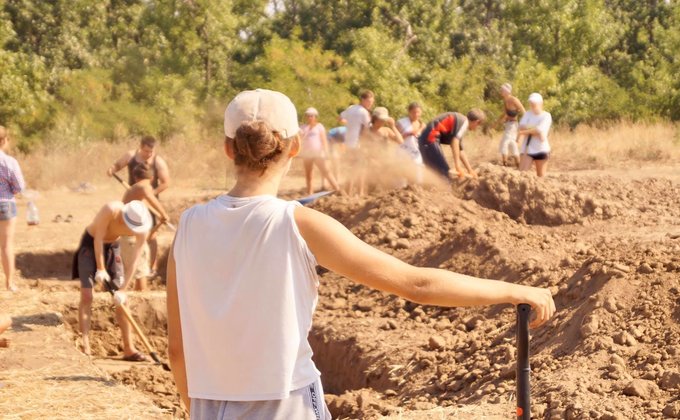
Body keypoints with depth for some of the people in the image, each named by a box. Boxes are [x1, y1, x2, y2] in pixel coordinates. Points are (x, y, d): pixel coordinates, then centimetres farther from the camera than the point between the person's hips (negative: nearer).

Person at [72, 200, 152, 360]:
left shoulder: (142, 230, -23)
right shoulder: (111, 210, -35)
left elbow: (133, 261, -20)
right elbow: (98, 238, -26)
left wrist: (123, 289, -21)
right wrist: (100, 268, -23)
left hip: (112, 246, 3)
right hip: (90, 243, -3)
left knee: (121, 300, 1)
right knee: (86, 296, -12)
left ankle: (129, 349, 5)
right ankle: (85, 345, -12)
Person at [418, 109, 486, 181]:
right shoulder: (464, 121, -5)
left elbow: (460, 150, 30)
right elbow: (455, 142, -19)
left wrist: (470, 170, 33)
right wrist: (457, 166, -20)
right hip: (430, 139, -10)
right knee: (445, 174, -9)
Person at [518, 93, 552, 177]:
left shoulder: (546, 116, -4)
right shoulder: (528, 114, 9)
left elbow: (540, 130, -17)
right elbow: (522, 127, -5)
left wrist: (525, 132, -11)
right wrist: (534, 131, -17)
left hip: (541, 150, -2)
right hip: (527, 149, 2)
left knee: (541, 176, 6)